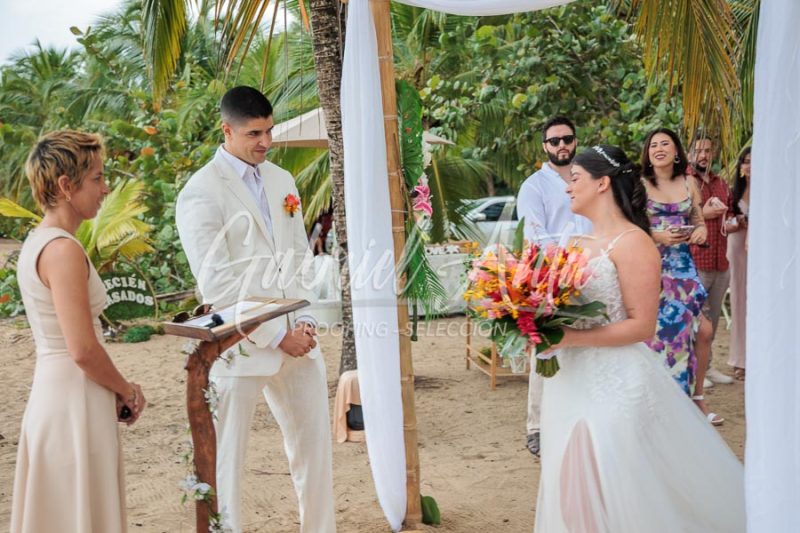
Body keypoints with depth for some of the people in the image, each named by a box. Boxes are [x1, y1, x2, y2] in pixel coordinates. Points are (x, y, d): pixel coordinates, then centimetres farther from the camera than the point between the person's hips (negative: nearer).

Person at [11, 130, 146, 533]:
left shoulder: (36, 242, 11)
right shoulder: (64, 250, -18)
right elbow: (83, 349, -22)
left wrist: (115, 390, 12)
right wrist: (127, 391, -6)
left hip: (50, 392, 9)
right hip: (75, 401, -9)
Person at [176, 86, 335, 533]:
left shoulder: (282, 181, 12)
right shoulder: (202, 192, -10)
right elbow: (215, 281, -15)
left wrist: (306, 321, 0)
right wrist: (276, 335, -14)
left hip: (296, 337, 7)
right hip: (241, 344, -6)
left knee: (314, 438, 14)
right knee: (228, 455, 4)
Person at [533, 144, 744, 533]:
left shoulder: (631, 242, -13)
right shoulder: (578, 245, 11)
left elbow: (642, 326, -18)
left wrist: (570, 338, -21)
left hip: (614, 384, -8)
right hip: (571, 381, 8)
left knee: (614, 492, 2)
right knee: (574, 487, 17)